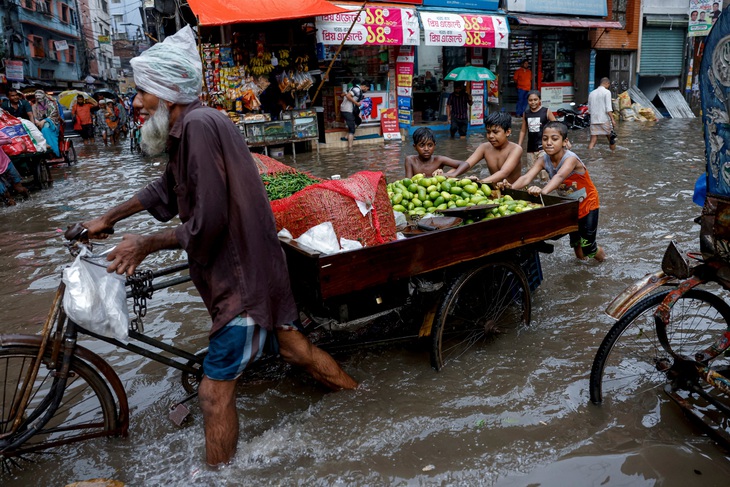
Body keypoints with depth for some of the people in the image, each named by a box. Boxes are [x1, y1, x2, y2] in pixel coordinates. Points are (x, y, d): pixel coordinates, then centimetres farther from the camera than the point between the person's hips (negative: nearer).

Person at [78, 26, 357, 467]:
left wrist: (146, 244, -11)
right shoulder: (188, 126, 7)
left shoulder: (199, 124, -24)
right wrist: (109, 219, 30)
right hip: (259, 265, 10)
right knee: (291, 345, 24)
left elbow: (207, 224, -26)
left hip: (243, 277, -10)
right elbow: (166, 188, 22)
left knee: (215, 391, 1)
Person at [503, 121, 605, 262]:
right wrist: (510, 187, -54)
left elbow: (560, 176, -54)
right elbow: (527, 177, -33)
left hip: (587, 203, -5)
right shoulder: (543, 160, -17)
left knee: (587, 247, 2)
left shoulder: (570, 158, -33)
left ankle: (598, 252, 35)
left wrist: (544, 191, -73)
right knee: (575, 240, 20)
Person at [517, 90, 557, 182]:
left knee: (544, 174, -15)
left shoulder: (546, 112, -5)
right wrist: (519, 145, 11)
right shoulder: (526, 113, 6)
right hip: (531, 147, 5)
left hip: (543, 146, -5)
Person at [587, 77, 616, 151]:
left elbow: (589, 109, 16)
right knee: (611, 138, 11)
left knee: (593, 141, 0)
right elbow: (608, 108, -13)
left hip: (593, 120, 4)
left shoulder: (592, 93, 12)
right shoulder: (606, 92, -5)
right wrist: (612, 119, -12)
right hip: (604, 120, -4)